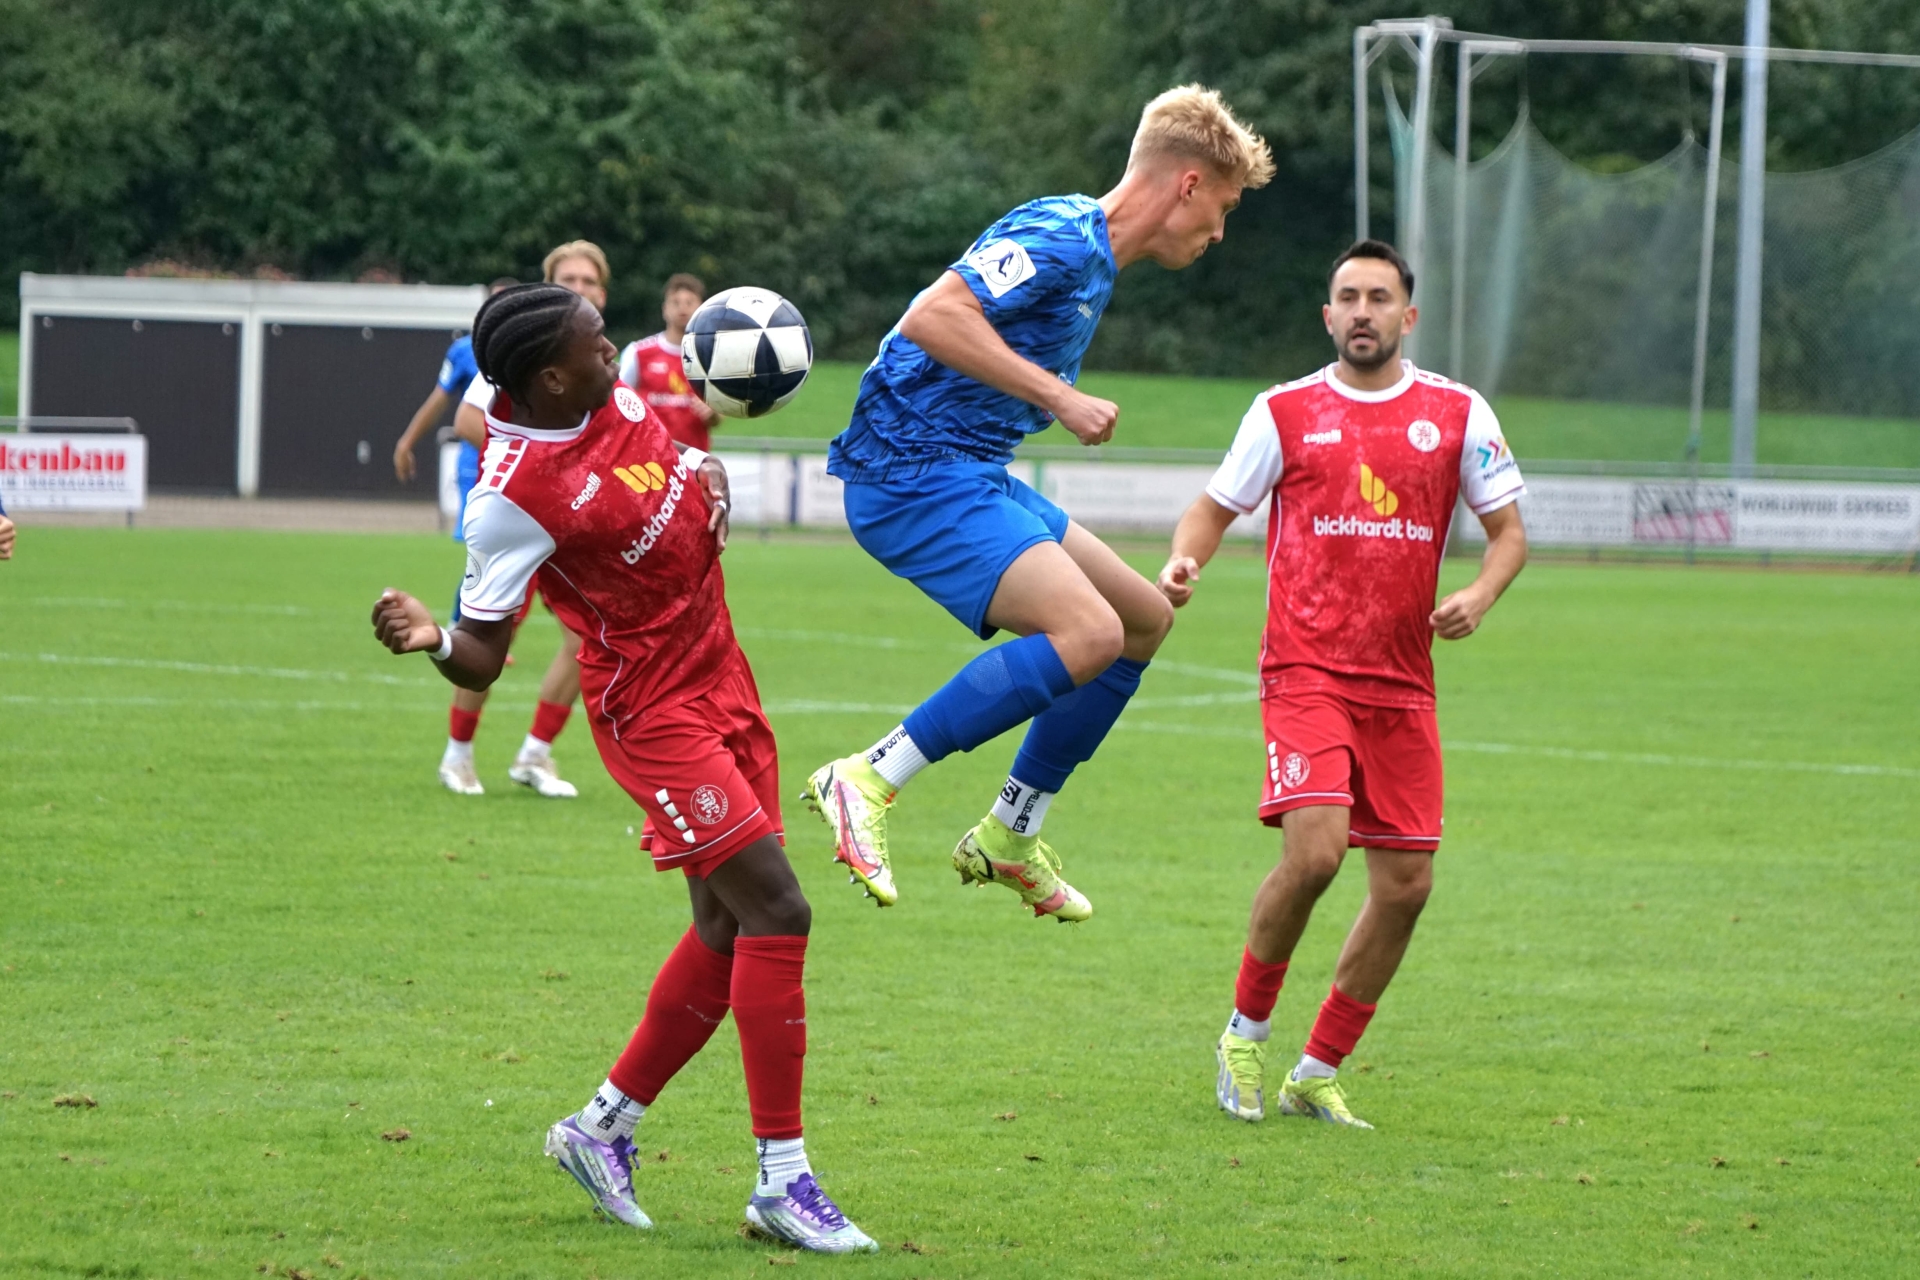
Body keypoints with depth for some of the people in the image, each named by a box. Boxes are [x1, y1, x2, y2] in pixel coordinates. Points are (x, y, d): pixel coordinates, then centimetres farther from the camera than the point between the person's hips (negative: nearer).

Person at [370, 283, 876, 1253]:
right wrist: (431, 638, -40)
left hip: (719, 675, 9)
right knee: (775, 911, -14)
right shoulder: (513, 498, -24)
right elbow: (481, 657, -20)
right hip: (654, 710, -9)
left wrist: (702, 478, 3)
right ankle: (782, 1181, -9)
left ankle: (604, 1128, 25)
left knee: (729, 927, 11)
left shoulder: (608, 399, -1)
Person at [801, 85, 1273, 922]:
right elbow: (931, 317, -26)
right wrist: (1058, 397, -24)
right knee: (1088, 633, -25)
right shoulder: (1062, 238, -14)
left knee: (1144, 619, 16)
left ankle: (1007, 836, 20)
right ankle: (869, 781, -21)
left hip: (970, 474, 11)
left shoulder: (1094, 255, 18)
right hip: (915, 475, -11)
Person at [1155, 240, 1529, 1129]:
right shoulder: (1285, 412, 4)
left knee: (1406, 882, 1)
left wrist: (1480, 596, -10)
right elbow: (1218, 504, 13)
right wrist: (1184, 560, -9)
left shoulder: (1457, 414, 7)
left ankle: (1316, 1076, 15)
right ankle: (1245, 1031, 1)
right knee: (1314, 849, -22)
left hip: (1402, 684, 3)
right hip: (1307, 671, -3)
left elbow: (1507, 528, 11)